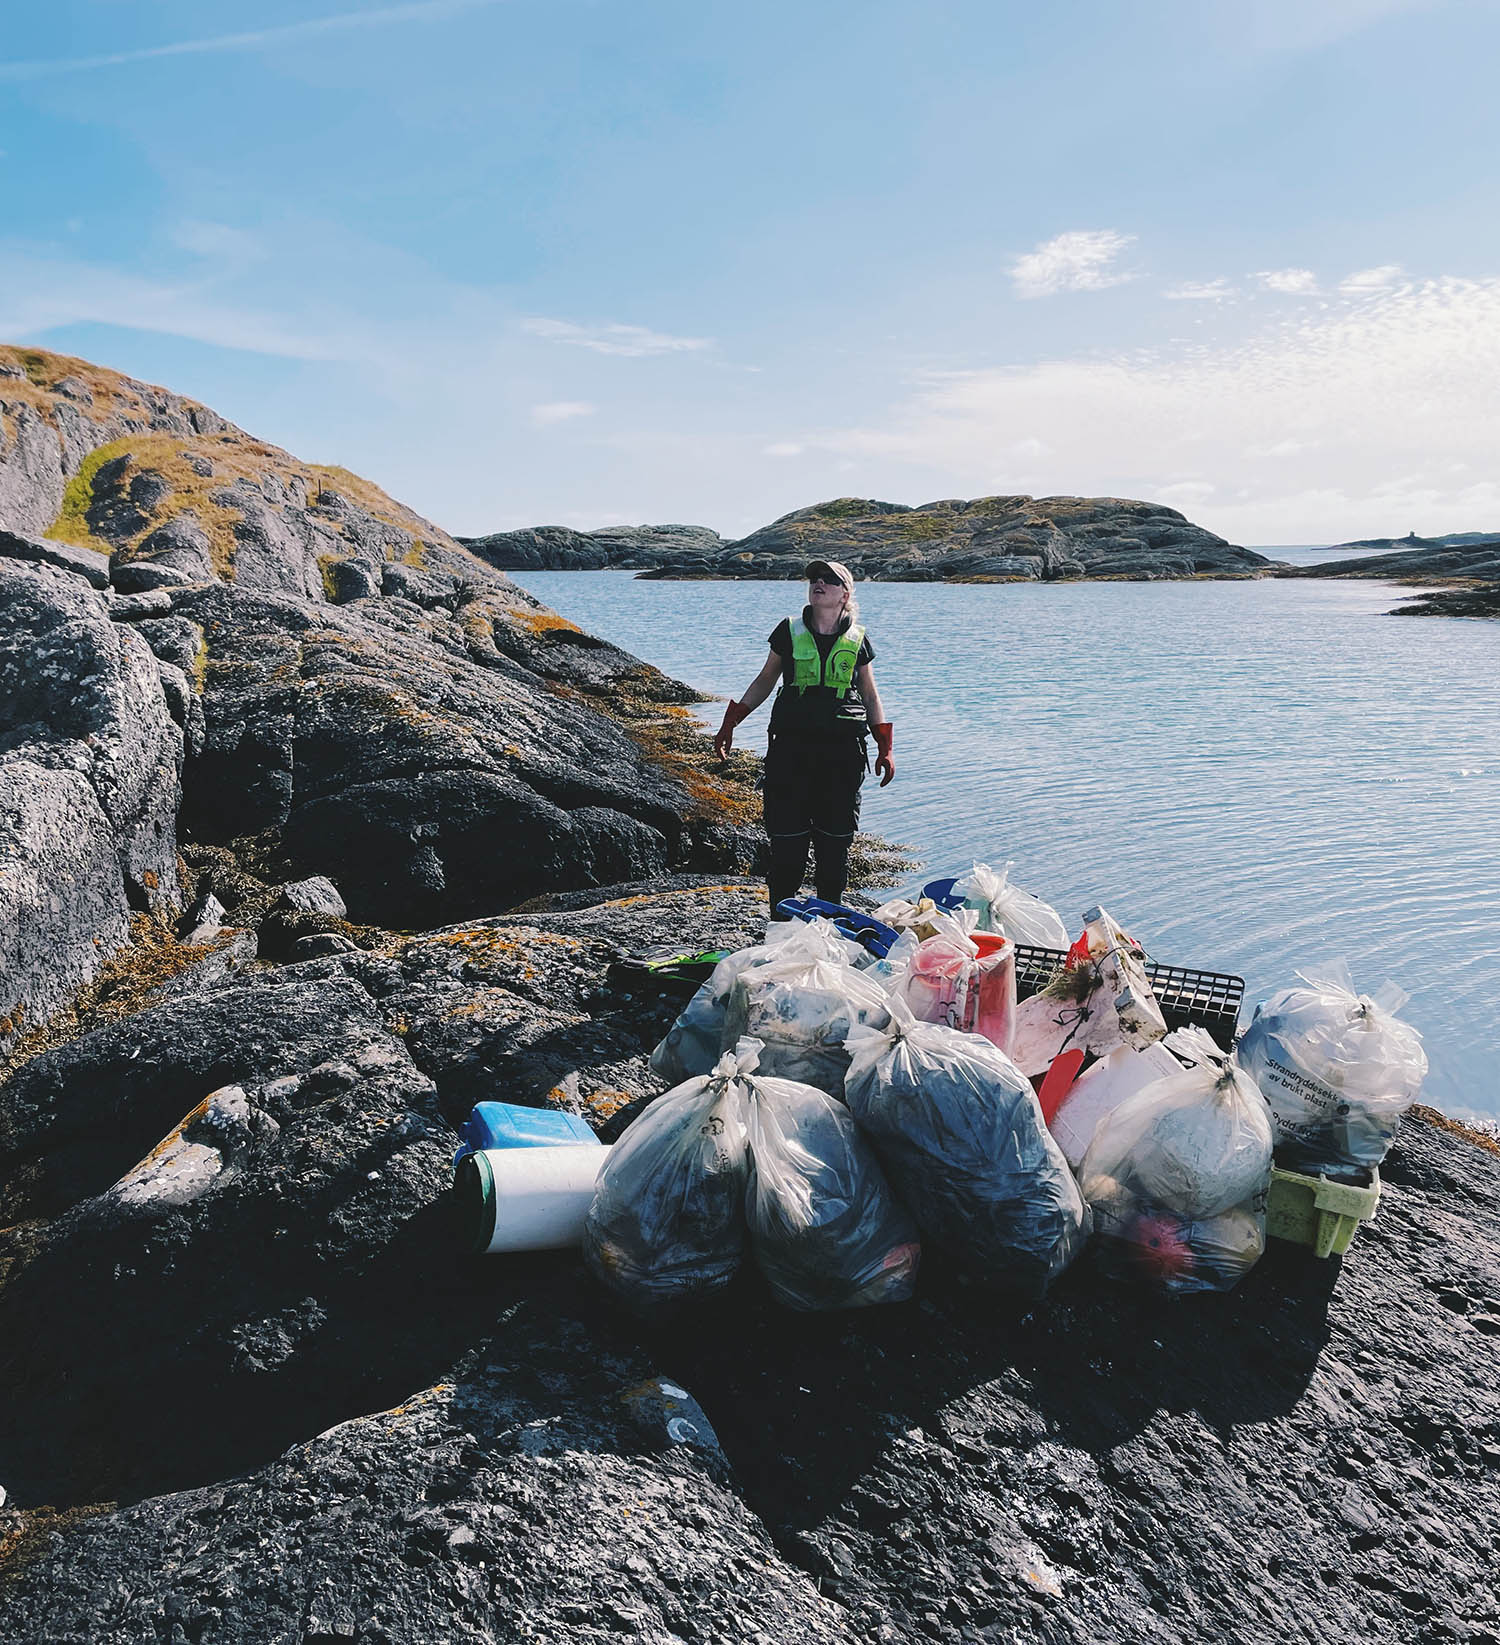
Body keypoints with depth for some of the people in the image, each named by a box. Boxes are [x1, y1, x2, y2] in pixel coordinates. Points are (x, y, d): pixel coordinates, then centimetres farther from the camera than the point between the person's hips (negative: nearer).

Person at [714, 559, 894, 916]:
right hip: (791, 745, -1)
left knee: (835, 840, 5)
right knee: (786, 839, -3)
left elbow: (870, 696, 15)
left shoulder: (857, 640, 7)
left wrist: (885, 748, 8)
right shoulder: (789, 631, 5)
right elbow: (765, 681, 15)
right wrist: (730, 723, 9)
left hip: (843, 750, 1)